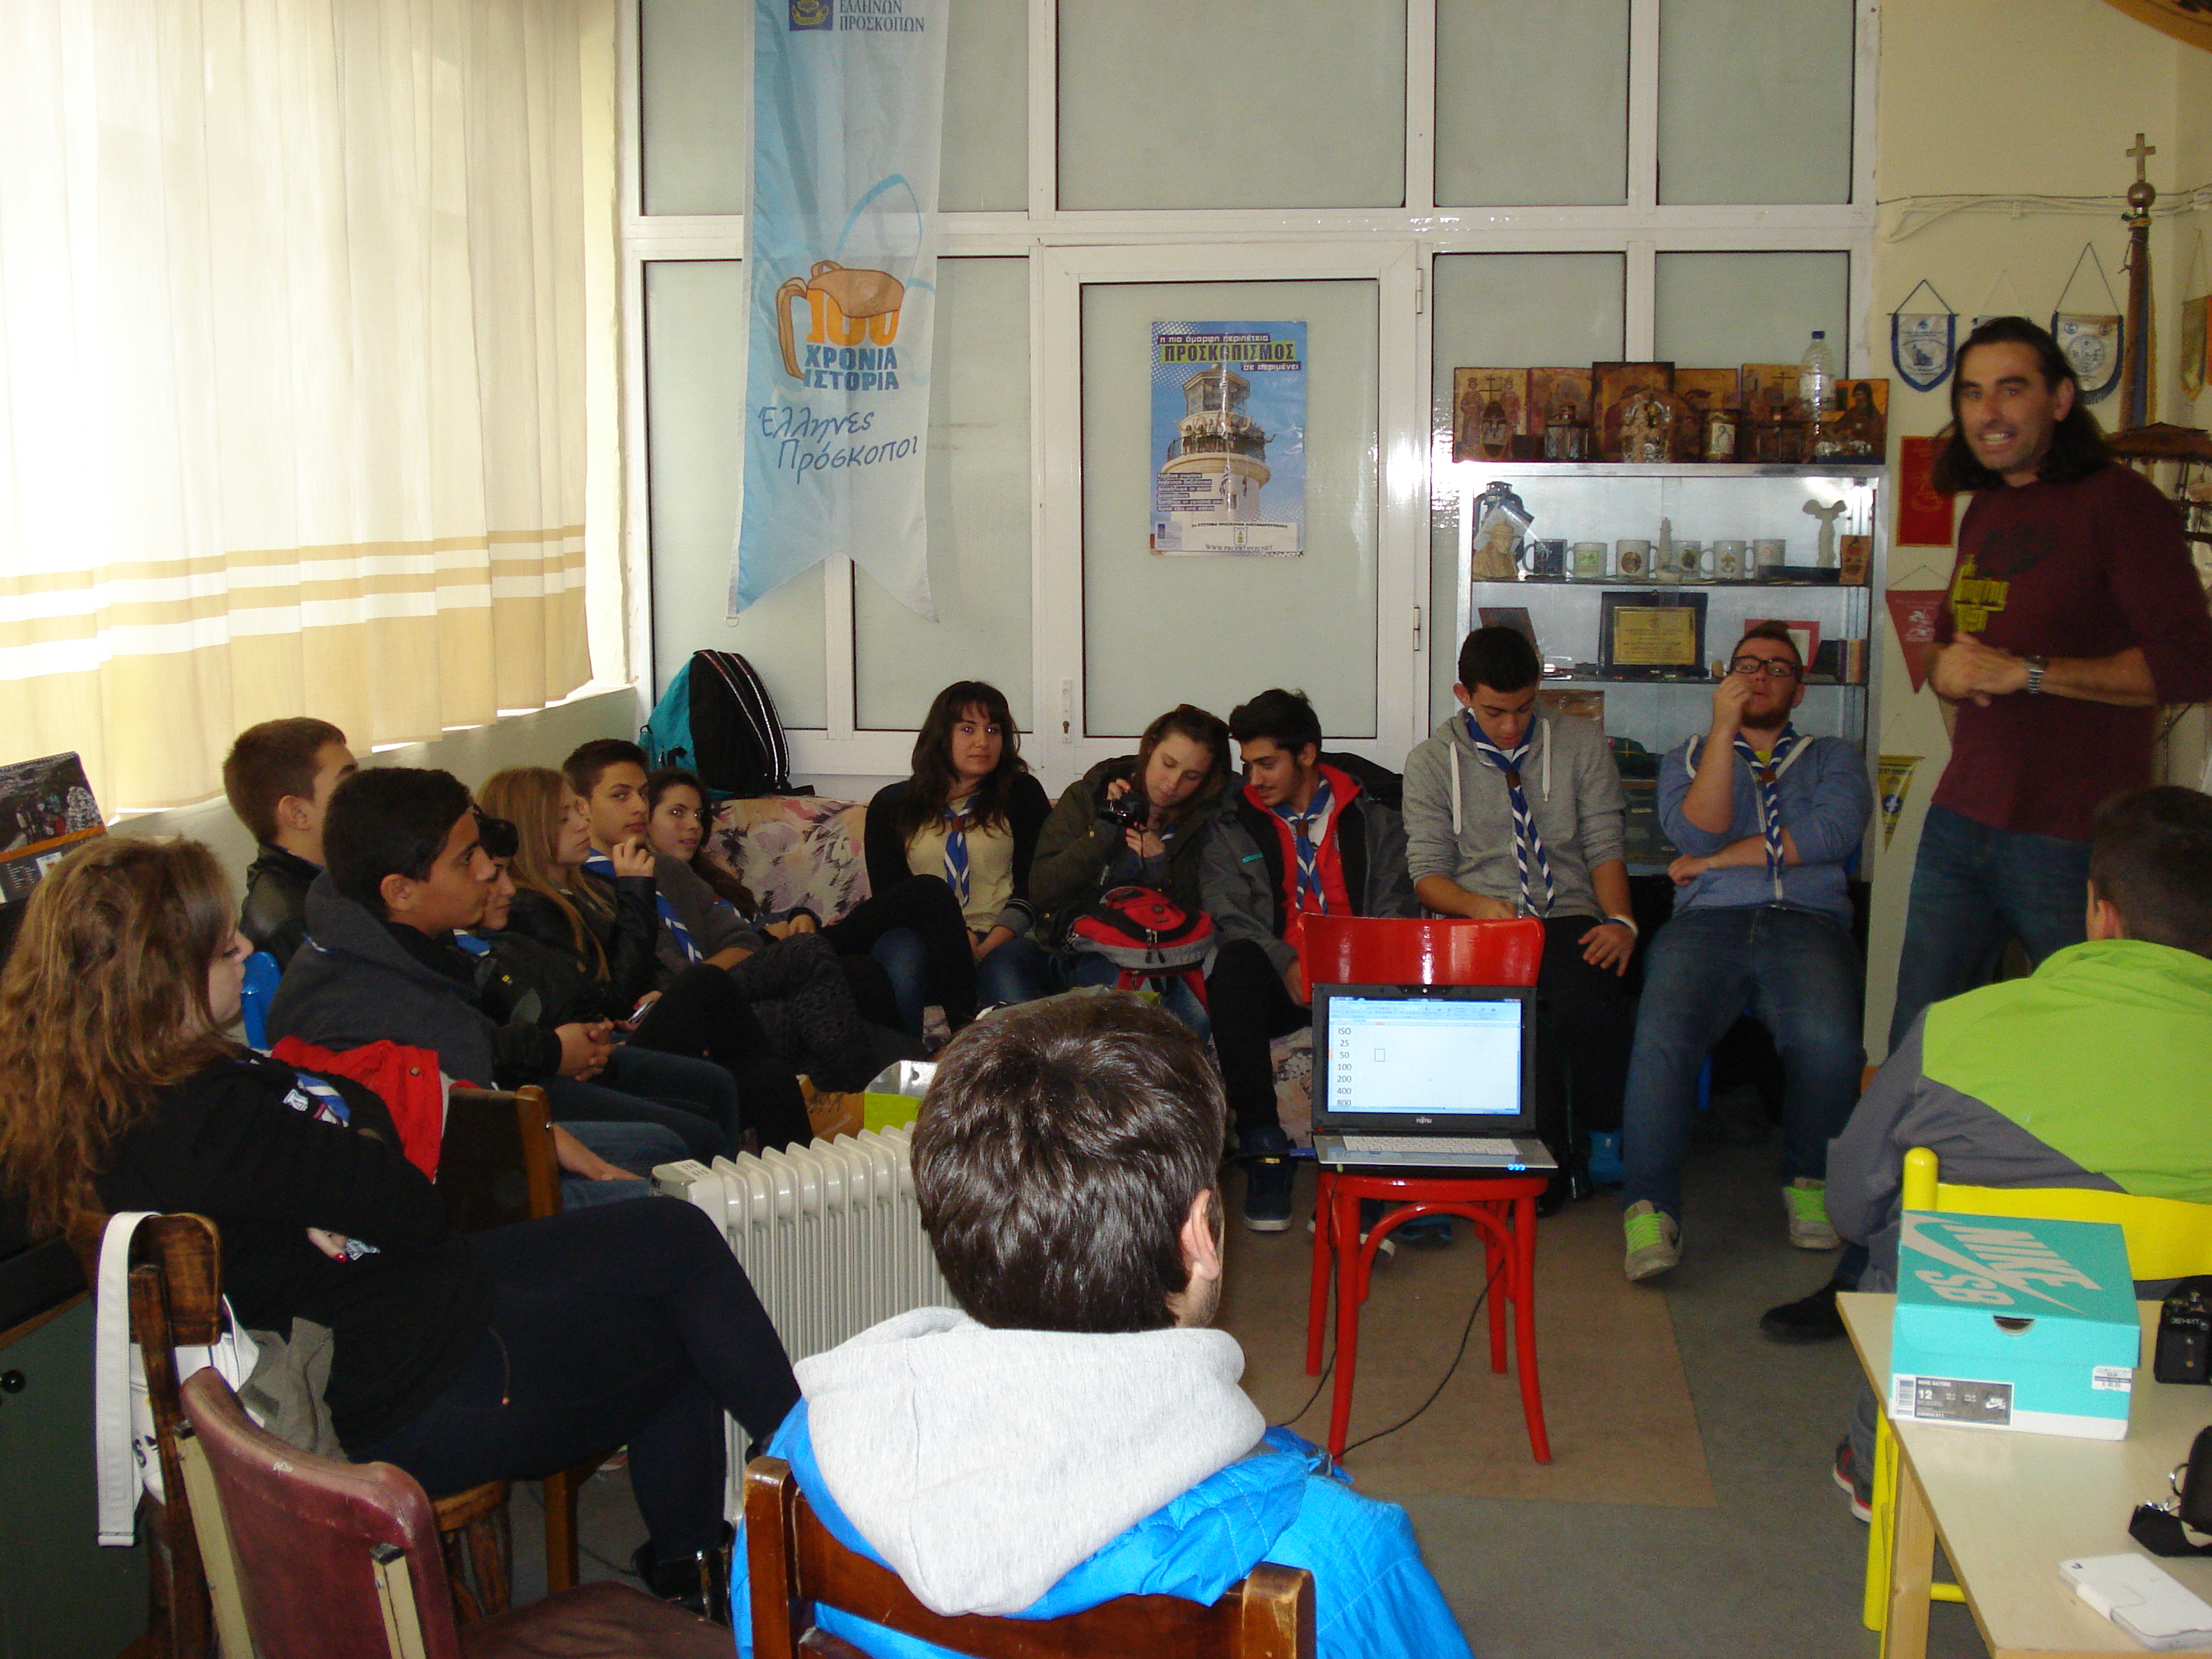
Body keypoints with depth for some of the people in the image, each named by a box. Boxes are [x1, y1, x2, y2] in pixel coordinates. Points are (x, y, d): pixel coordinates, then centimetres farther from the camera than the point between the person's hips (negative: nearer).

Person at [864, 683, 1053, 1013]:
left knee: (1004, 970, -37)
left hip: (1004, 940, 0)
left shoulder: (1022, 794, 17)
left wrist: (986, 949, -12)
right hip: (925, 940, 1)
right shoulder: (891, 804, 18)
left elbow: (1032, 888, 7)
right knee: (903, 955, -36)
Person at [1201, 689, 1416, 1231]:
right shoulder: (1233, 827, 15)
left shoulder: (1374, 819, 15)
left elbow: (1394, 908, 6)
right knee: (1234, 965, -35)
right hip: (1276, 981, 1)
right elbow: (1230, 915, 1)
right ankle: (1262, 1144, -31)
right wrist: (1287, 965, -18)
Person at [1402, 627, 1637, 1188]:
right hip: (1480, 926, -1)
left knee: (1590, 1008, -34)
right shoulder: (1432, 761, 8)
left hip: (1569, 918, 1)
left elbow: (1605, 846, 10)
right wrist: (1478, 906, -17)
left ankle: (1603, 1137, -6)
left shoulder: (1582, 744, 12)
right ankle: (1552, 1153, -15)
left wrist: (1620, 920, -9)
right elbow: (1427, 872, 4)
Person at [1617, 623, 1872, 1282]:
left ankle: (1809, 1184, -8)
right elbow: (1699, 832, 5)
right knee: (1662, 1038, -32)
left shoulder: (1834, 758, 25)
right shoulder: (1688, 758, 27)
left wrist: (1716, 859, 3)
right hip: (1708, 923, 0)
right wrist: (1724, 729, 0)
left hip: (1808, 923, 0)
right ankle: (1650, 1209, -26)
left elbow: (1831, 834, 2)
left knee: (1828, 1039, -33)